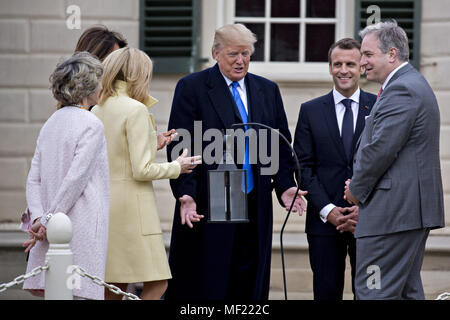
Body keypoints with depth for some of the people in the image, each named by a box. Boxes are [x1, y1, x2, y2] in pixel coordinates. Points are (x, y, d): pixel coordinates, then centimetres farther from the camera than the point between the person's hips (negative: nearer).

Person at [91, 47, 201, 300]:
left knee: (115, 287, 10)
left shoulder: (97, 110, 10)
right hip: (131, 203, -8)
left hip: (103, 201, 8)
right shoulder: (136, 110, -12)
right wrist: (177, 167, 0)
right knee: (157, 284, -5)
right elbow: (141, 170, -16)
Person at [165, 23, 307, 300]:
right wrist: (185, 194, -16)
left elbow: (281, 145, 16)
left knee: (249, 285, 5)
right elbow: (180, 147, -6)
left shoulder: (268, 90, 14)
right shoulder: (191, 88, 0)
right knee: (201, 287, -2)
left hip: (256, 207, 5)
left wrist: (285, 185, 0)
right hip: (208, 206, -4)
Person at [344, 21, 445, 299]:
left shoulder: (401, 90, -15)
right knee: (408, 291, 13)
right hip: (415, 210, 11)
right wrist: (360, 186, 11)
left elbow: (380, 148, -20)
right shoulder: (413, 84, 20)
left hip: (394, 211, -11)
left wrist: (356, 190, -5)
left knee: (374, 292, -11)